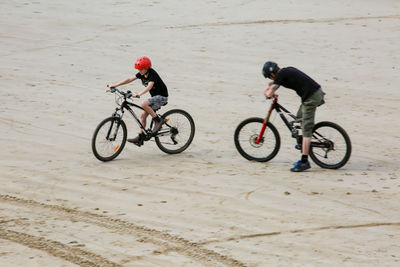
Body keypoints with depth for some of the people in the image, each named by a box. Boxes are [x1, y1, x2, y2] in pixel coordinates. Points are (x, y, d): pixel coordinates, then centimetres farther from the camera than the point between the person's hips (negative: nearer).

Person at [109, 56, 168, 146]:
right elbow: (130, 79, -1)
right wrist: (115, 85, -7)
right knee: (143, 115, 3)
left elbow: (149, 86, -38)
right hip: (155, 97, 9)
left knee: (144, 104, -30)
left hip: (162, 97, -9)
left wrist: (138, 94, -52)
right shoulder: (142, 74, 0)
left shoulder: (152, 74, -23)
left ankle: (158, 120, -17)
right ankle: (140, 138, 8)